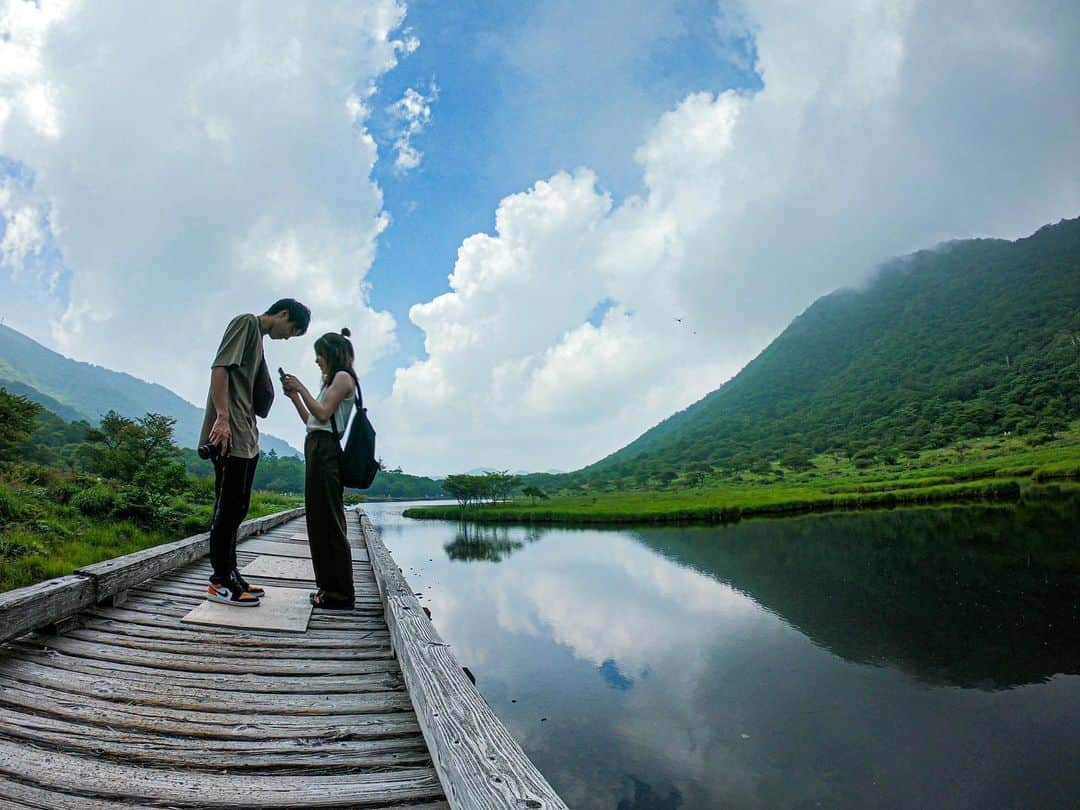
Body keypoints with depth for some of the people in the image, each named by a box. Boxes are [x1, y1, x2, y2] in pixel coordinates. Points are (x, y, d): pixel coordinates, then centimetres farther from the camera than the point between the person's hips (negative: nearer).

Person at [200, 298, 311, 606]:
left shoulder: (258, 337, 24)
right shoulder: (246, 322, -3)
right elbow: (220, 368, -15)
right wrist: (222, 417, -22)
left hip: (246, 437, 10)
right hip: (230, 435, -10)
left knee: (237, 507, 11)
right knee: (228, 506, -7)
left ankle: (230, 575, 18)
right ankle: (220, 582, -1)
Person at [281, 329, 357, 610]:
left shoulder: (343, 376, -3)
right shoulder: (332, 381, 25)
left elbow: (323, 414, -14)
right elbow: (312, 421, 22)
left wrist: (301, 387, -6)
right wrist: (294, 396, 16)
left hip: (325, 452, -10)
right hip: (318, 450, 10)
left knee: (329, 522, -9)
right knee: (319, 520, 10)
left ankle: (342, 594, -5)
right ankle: (329, 587, 16)